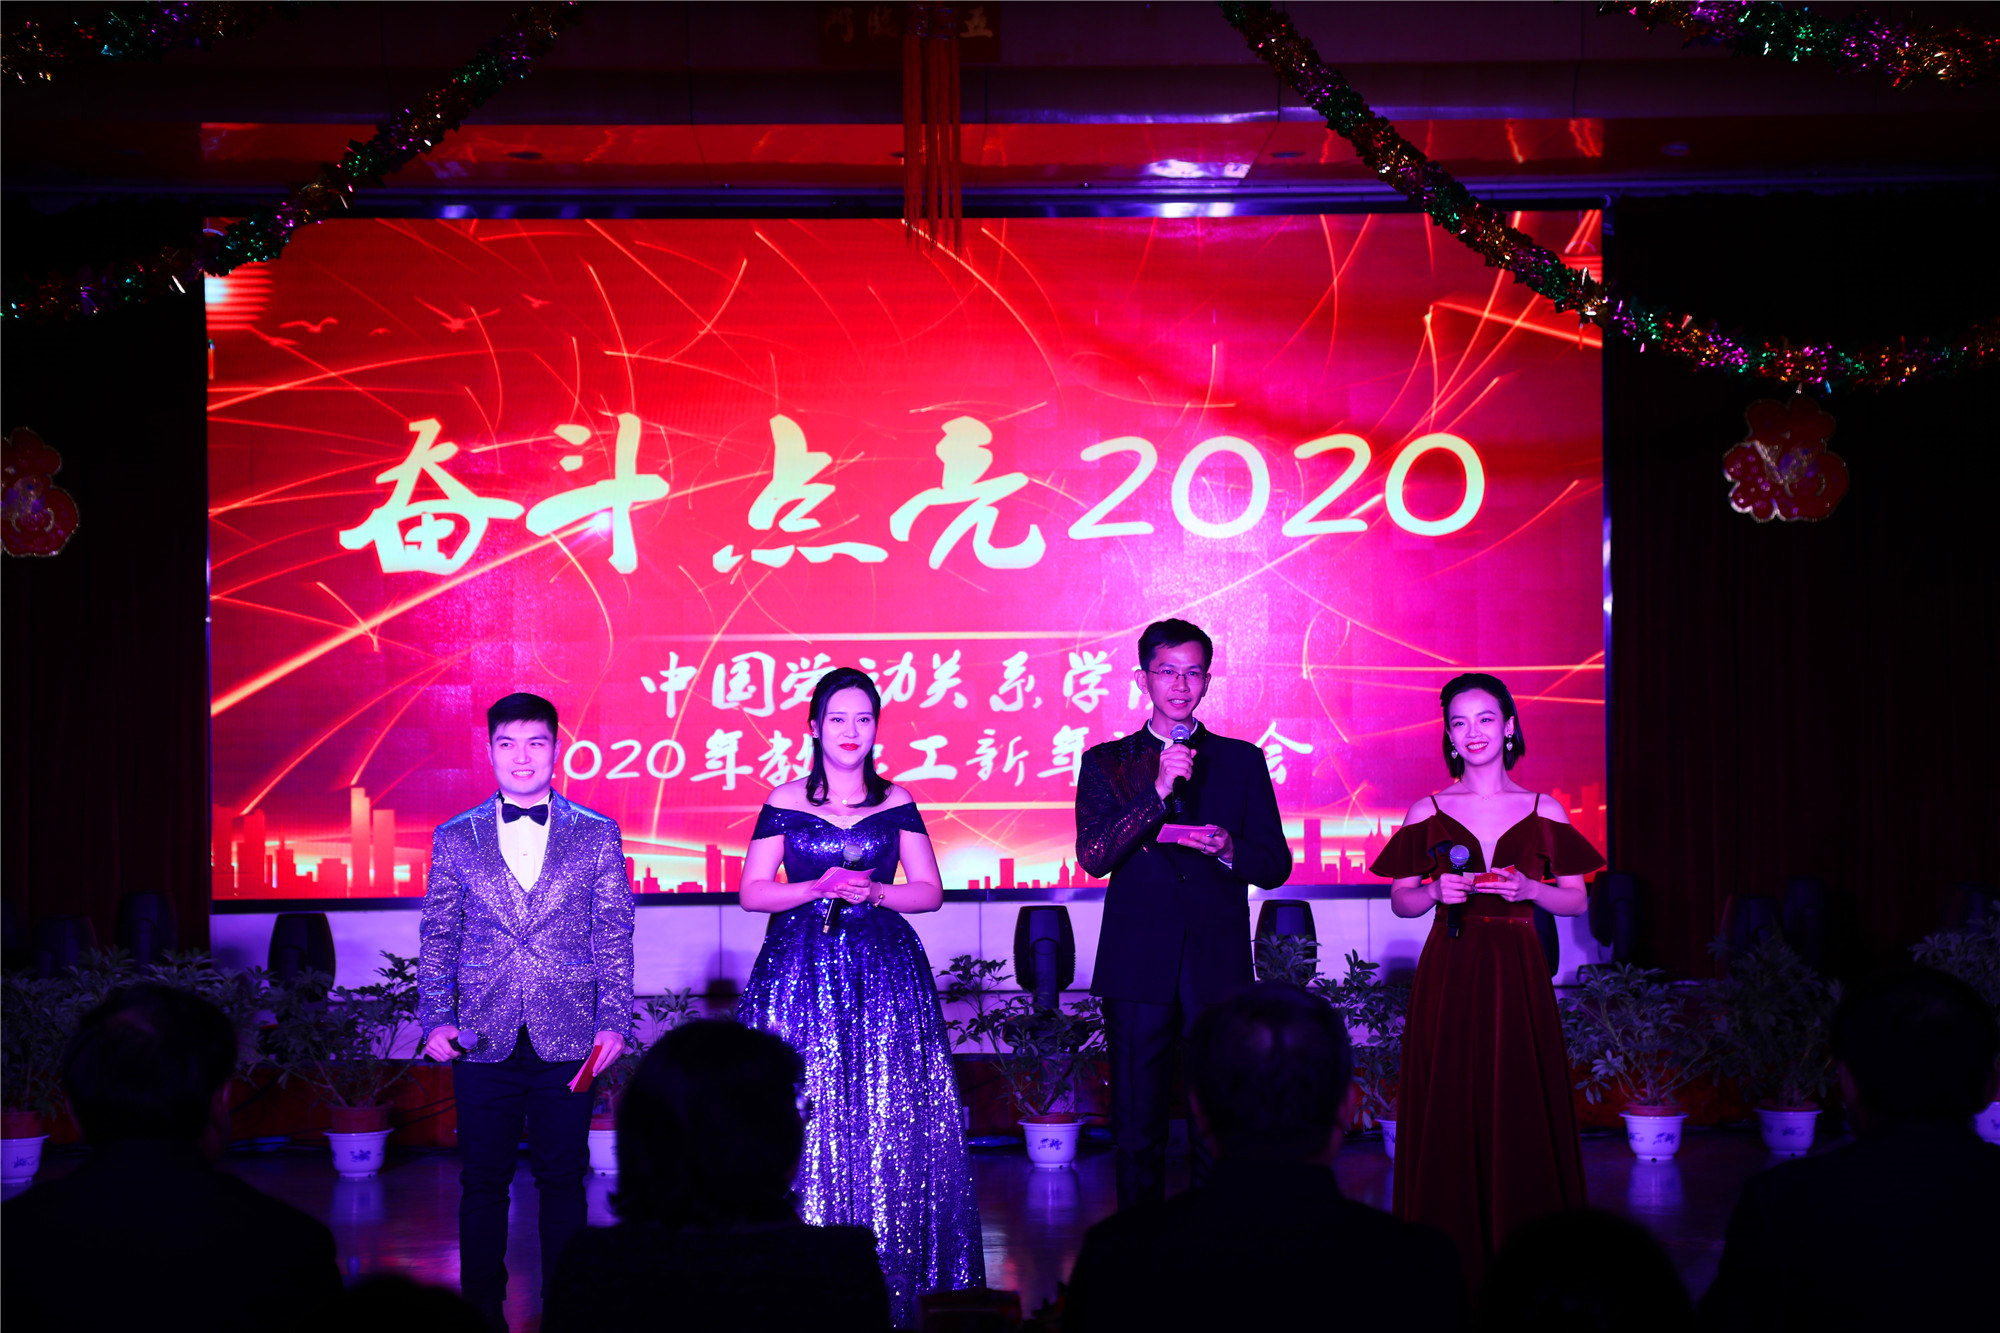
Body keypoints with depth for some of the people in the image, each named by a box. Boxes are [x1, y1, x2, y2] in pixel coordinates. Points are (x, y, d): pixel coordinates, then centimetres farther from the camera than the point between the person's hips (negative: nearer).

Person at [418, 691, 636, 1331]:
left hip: (567, 1038, -1)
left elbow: (614, 937, 4)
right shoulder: (455, 838, 8)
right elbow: (438, 938, 9)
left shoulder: (596, 835, 5)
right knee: (483, 1182, 4)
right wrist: (437, 1019, -1)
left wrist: (613, 1023, -4)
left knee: (563, 1178, 5)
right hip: (484, 1039, 1)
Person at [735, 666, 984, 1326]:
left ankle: (892, 1287, 4)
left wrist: (873, 892, -10)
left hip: (884, 973, 1)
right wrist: (819, 887, -11)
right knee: (802, 1125, -4)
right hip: (800, 972, -1)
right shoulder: (784, 801, 6)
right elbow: (752, 892, 4)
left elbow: (930, 892, 7)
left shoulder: (896, 802, 9)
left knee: (887, 1123, -3)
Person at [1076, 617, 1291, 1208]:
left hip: (1218, 966, 1)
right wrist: (1158, 792, -16)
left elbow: (1276, 865, 9)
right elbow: (1092, 857, -6)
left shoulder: (1242, 761, 11)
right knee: (1137, 1133, 3)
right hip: (1139, 971, 0)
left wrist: (1226, 847, -12)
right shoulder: (1106, 762, 8)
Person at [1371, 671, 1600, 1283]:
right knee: (1449, 1112, -2)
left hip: (1517, 979, 0)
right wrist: (1436, 893, -11)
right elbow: (1400, 900, 9)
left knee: (1520, 1112, -2)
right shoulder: (1427, 813, 6)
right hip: (1448, 977, 0)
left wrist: (1531, 890, -9)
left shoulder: (1544, 812, 6)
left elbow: (1578, 900, 9)